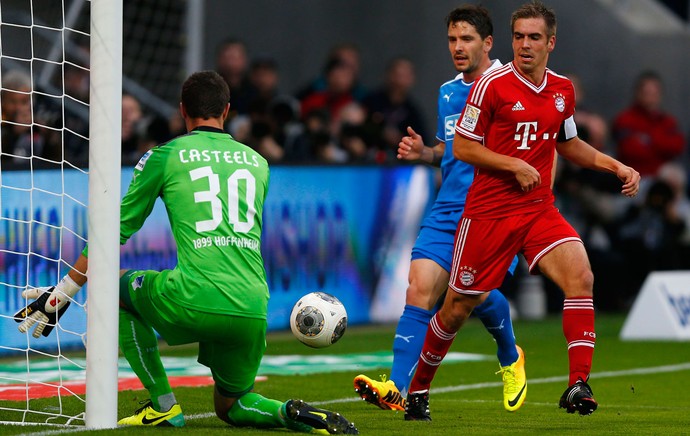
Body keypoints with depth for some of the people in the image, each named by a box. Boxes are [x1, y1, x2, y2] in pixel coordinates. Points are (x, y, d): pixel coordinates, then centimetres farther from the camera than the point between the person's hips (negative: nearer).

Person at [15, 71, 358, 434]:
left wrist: (62, 293, 21)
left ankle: (163, 405, 16)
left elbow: (117, 230, 13)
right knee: (230, 407, 27)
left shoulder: (165, 157, 9)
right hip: (253, 309, 5)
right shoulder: (258, 163, 21)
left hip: (196, 302, -5)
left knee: (116, 286, 24)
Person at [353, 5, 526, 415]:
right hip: (448, 211, 5)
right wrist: (423, 152, 9)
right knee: (421, 287, -11)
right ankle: (399, 389, -16)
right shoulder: (447, 92, 16)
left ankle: (511, 359, 23)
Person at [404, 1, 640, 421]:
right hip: (488, 211, -4)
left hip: (540, 209, 4)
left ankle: (579, 385, -24)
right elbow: (462, 147, -7)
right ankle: (417, 390, 25)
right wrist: (515, 166, -17)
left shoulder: (563, 90, 8)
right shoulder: (492, 85, -9)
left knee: (580, 275, -21)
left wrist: (616, 166, 12)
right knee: (459, 307, 4)